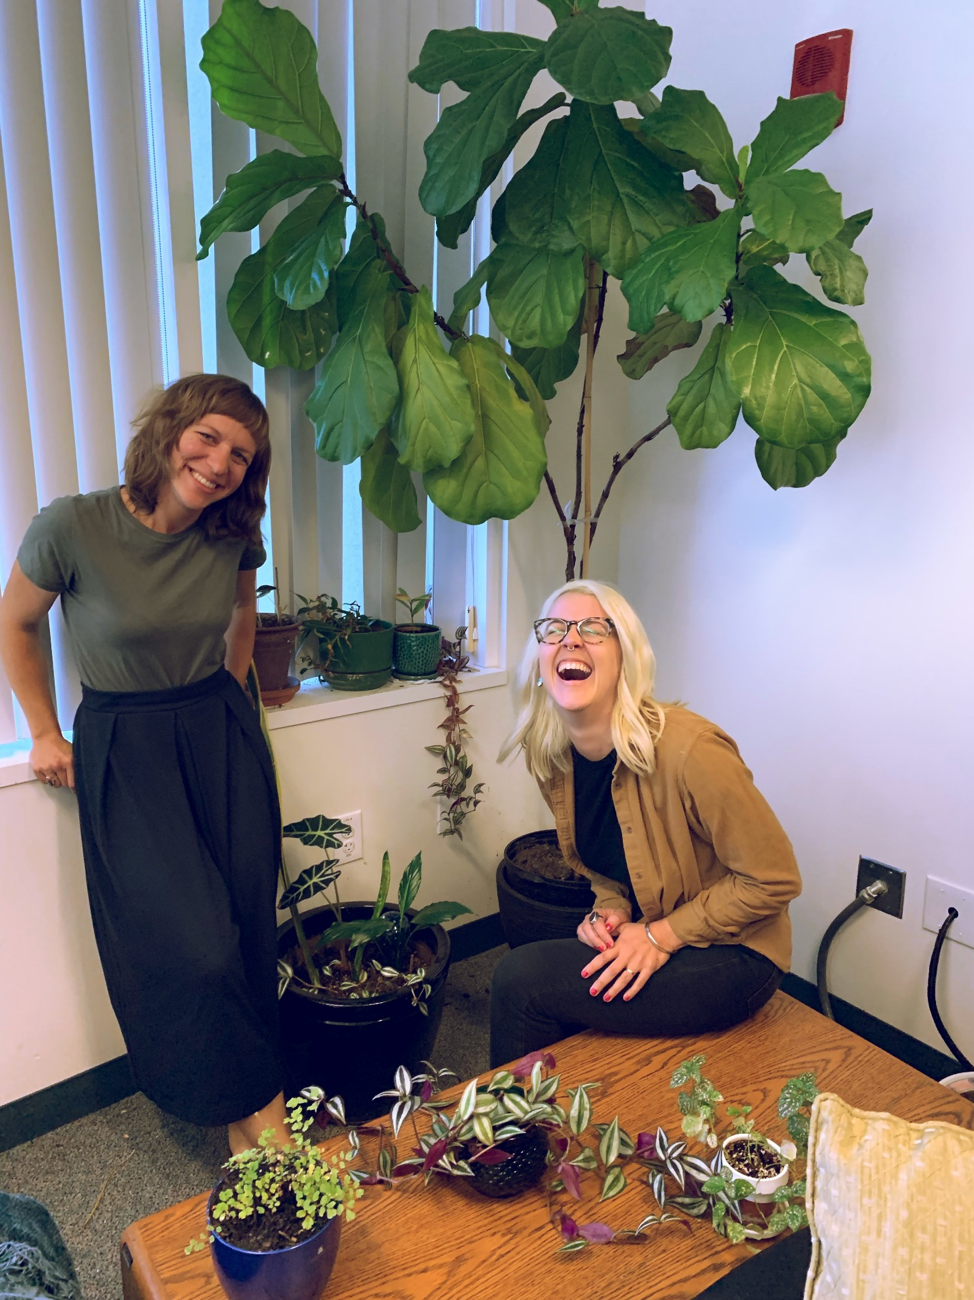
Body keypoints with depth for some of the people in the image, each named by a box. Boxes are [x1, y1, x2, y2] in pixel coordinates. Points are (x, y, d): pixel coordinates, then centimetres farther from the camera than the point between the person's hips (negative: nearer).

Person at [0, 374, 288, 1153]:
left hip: (224, 739, 3)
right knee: (193, 943, -9)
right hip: (124, 751, -3)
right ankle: (263, 1109, 14)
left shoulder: (234, 535, -7)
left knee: (247, 930, 3)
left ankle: (242, 1112, 26)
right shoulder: (73, 527, -17)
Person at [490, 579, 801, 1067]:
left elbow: (775, 879, -18)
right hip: (643, 933, 6)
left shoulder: (687, 749, -27)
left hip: (731, 958, -6)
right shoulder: (549, 756, -5)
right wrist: (610, 910, -8)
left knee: (520, 978, -18)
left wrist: (663, 935, -19)